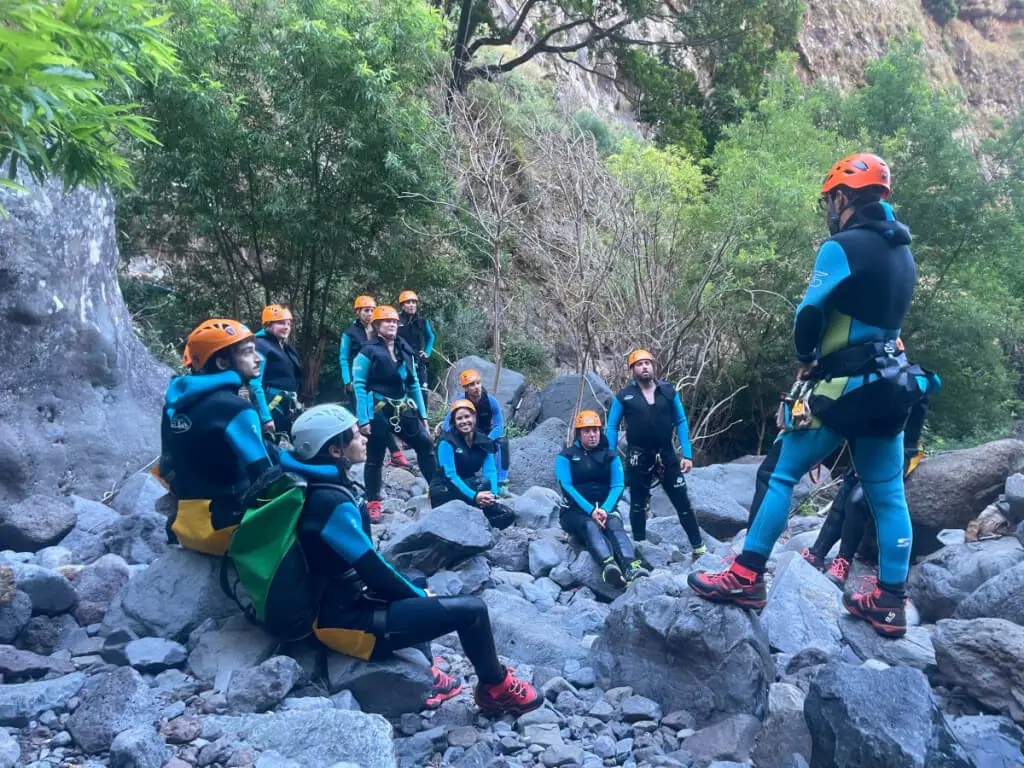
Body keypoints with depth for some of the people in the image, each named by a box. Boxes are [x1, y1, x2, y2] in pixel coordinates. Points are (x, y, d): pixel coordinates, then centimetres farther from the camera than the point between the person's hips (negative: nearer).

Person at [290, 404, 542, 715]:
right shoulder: (332, 503, -25)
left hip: (345, 603, 10)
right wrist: (419, 594, -4)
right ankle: (497, 689, 16)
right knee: (472, 610, -9)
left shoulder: (326, 490, 4)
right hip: (350, 621, -10)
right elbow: (373, 571, -21)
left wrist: (415, 589, 10)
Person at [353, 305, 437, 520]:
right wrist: (363, 419, -15)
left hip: (403, 409, 5)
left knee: (426, 444, 2)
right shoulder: (369, 351, -7)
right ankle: (373, 504, 15)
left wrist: (422, 414, 11)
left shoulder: (405, 350, 9)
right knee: (375, 457, 4)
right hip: (378, 411, -5)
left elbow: (414, 384, 14)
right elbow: (359, 385, -10)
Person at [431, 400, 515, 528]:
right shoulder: (447, 442, -14)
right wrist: (474, 495, -34)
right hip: (443, 491, -6)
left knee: (508, 515, -11)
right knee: (483, 483, -32)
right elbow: (450, 474, -22)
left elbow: (491, 471, -8)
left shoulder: (484, 442, 1)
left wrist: (492, 494, -28)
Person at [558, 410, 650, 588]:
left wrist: (604, 509, -22)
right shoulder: (566, 456, 6)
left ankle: (632, 567, -58)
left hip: (605, 509, 2)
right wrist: (591, 510, -23)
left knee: (615, 526, -32)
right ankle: (609, 566, -63)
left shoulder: (611, 456, 12)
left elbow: (618, 486, -2)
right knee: (591, 526, -35)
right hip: (575, 512, -2)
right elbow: (566, 486, -8)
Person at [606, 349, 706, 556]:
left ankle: (699, 547, 15)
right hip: (638, 458, -1)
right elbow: (612, 427, 1)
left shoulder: (668, 391, 0)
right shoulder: (624, 397, -4)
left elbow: (681, 422, 4)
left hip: (666, 455, 1)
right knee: (638, 505, 12)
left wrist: (687, 454, -1)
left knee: (682, 502, 3)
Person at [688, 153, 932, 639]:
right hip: (889, 386, 8)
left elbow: (809, 318, -14)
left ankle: (747, 578, 1)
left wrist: (807, 358, 5)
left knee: (780, 473, -1)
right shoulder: (902, 251, 13)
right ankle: (890, 604, 19)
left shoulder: (843, 247, -13)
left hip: (844, 387, -8)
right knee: (887, 495, 11)